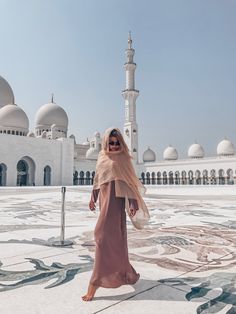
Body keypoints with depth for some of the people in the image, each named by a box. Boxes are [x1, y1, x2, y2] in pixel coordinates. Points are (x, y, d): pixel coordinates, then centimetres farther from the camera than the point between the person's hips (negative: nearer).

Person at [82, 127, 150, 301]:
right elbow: (97, 178, 19)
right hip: (104, 198, 7)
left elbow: (130, 180, -7)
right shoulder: (102, 157, 13)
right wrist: (93, 198, 20)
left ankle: (95, 282, -3)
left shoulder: (123, 158, -4)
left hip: (115, 199, -7)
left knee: (103, 235, -10)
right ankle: (125, 273, 32)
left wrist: (133, 203, -13)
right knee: (114, 238, 15)